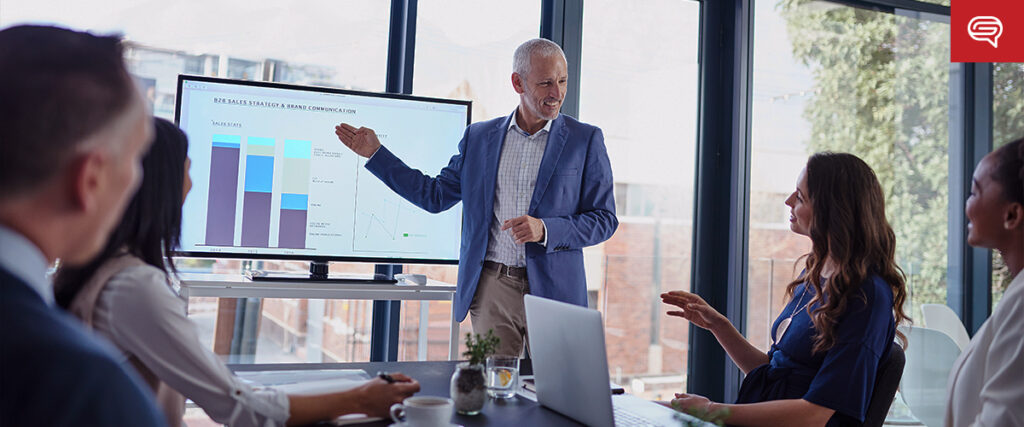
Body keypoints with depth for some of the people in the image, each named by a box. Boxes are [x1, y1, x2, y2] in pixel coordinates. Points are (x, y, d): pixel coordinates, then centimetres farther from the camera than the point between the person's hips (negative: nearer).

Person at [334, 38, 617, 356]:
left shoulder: (586, 140, 1)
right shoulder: (479, 137, 9)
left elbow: (604, 218, 0)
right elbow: (435, 195, 15)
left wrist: (545, 230, -16)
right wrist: (376, 153, 13)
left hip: (553, 291, -1)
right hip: (492, 286, 2)